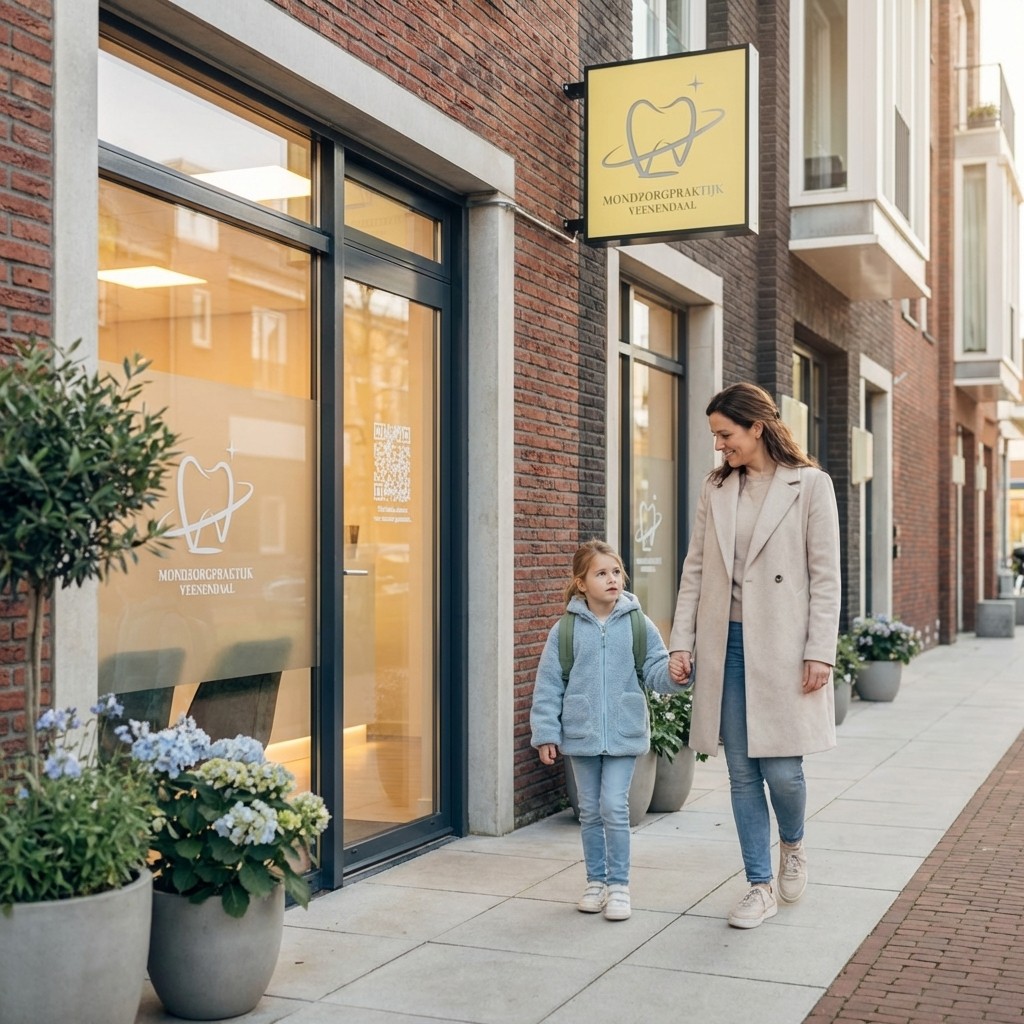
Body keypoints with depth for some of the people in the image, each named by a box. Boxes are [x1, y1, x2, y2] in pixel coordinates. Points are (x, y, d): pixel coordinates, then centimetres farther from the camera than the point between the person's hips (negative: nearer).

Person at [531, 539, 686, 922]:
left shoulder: (639, 625, -1)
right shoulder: (566, 629, -2)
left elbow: (656, 673, -1)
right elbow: (548, 685, 1)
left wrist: (676, 671, -24)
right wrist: (546, 734, -2)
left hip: (624, 734, -1)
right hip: (580, 735, 1)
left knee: (614, 807, -7)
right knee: (590, 811, 11)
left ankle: (619, 884, 8)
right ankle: (596, 881, 25)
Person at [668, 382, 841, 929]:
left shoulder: (809, 485, -2)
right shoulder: (716, 489, 10)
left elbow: (825, 575, -4)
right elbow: (695, 569, 10)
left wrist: (819, 652, -9)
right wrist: (681, 642, 4)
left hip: (782, 645, -4)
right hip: (727, 644, 4)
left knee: (782, 769, -3)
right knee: (742, 772, 6)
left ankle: (792, 843, 29)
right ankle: (761, 887, 17)